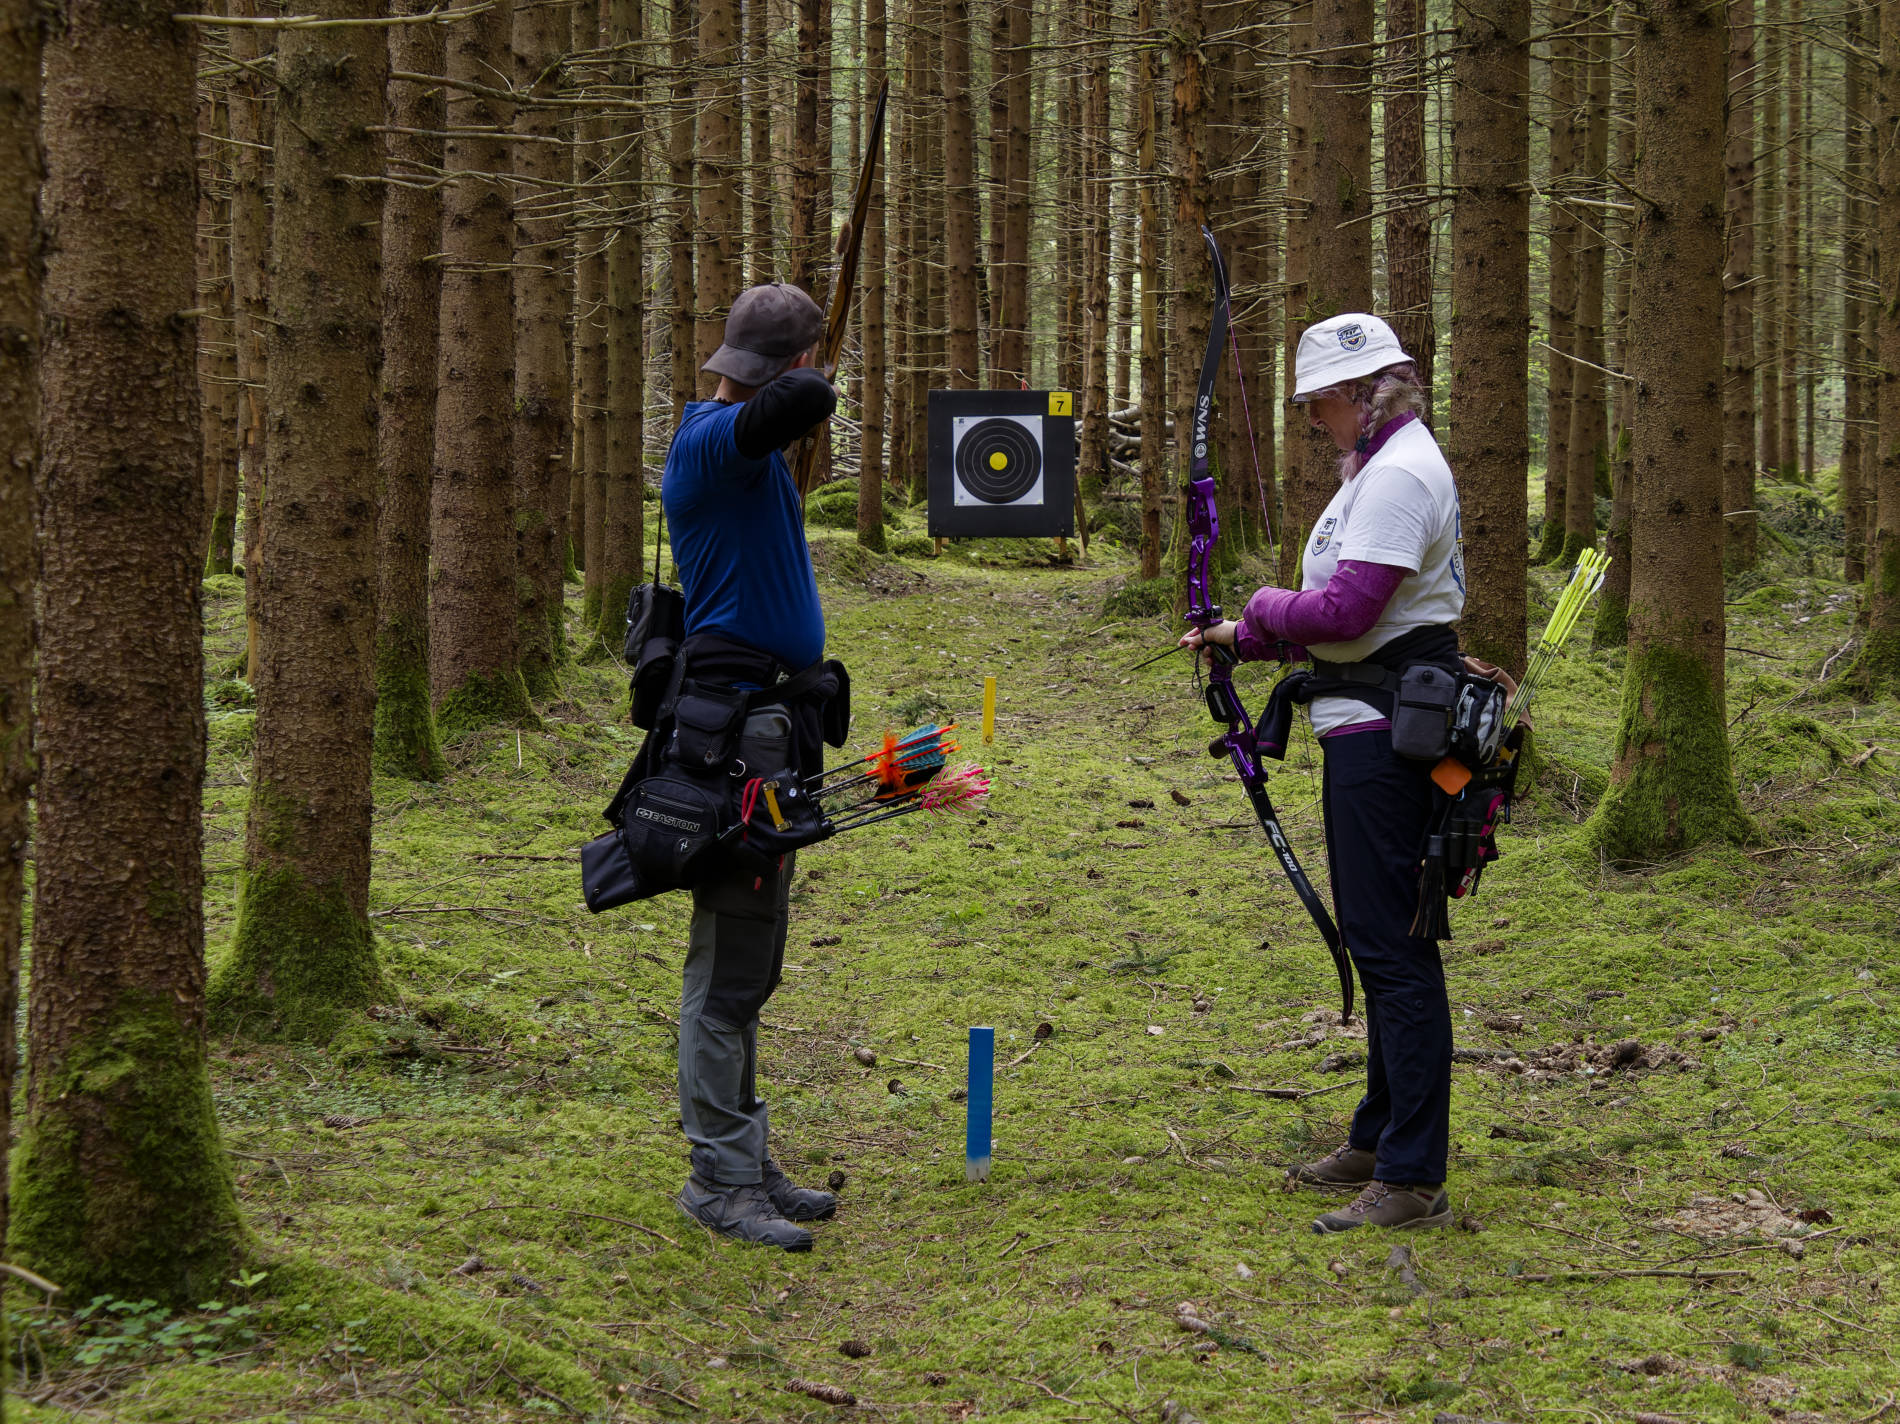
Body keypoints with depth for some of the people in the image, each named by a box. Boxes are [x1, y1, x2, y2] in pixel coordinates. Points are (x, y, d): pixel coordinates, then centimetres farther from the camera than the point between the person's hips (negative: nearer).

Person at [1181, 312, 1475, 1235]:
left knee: (1391, 943, -10)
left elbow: (1345, 610, -24)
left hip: (1386, 732, -11)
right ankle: (1379, 1142, 29)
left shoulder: (1399, 475, -17)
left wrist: (1263, 609, -7)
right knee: (1379, 939, 18)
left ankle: (1413, 1178, -8)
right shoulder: (1382, 466, 17)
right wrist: (1245, 636, 15)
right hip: (1373, 725, 11)